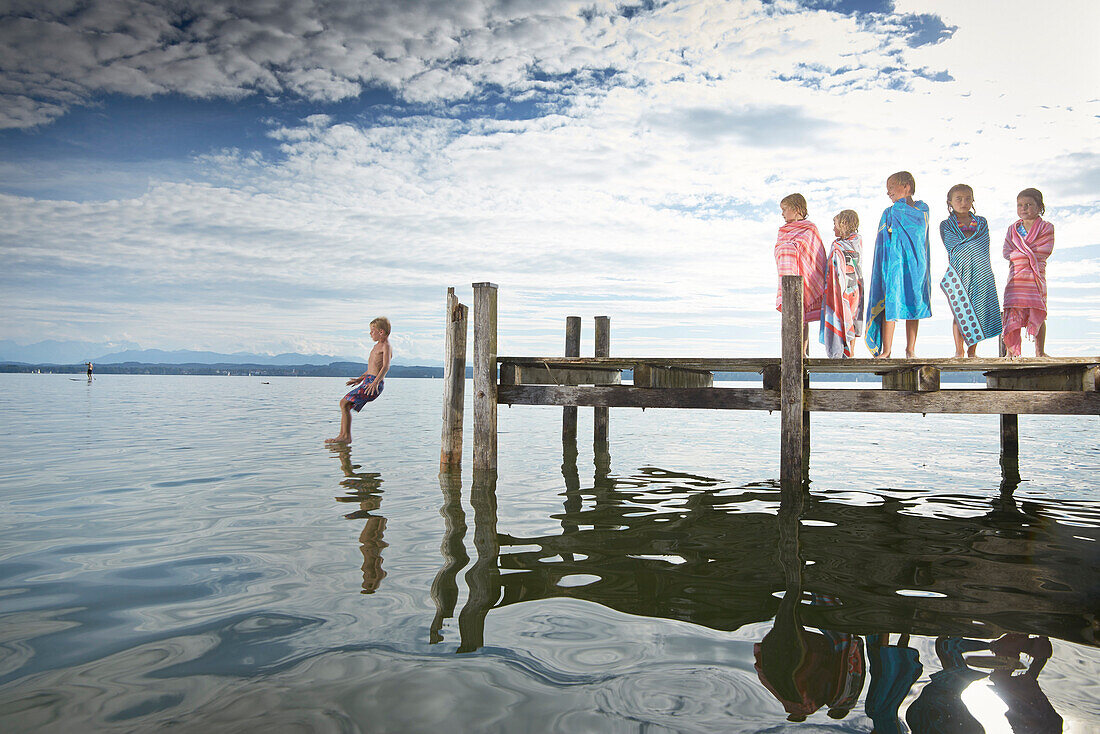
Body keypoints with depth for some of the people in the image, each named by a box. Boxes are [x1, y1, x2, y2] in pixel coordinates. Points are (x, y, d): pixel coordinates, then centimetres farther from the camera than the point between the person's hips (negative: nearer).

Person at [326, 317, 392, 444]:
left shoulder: (386, 346, -9)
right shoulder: (377, 346, 22)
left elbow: (386, 366, -23)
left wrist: (375, 382, -35)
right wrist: (360, 378, 36)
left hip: (374, 383, -10)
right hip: (367, 381, 10)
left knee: (345, 403, -16)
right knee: (344, 403, 12)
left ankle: (346, 436, -14)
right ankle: (343, 435, 13)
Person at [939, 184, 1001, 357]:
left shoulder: (982, 222, 13)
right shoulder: (945, 225, 5)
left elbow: (984, 247, 9)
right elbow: (953, 249, -2)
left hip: (981, 272, 3)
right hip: (959, 272, -3)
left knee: (979, 310, 3)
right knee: (960, 311, -2)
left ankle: (972, 351, 11)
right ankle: (959, 351, 7)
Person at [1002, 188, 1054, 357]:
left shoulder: (1046, 227, 5)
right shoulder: (1013, 229, 14)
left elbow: (1044, 251, -7)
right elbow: (1006, 253, 5)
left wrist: (1017, 255, -6)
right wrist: (1030, 254, -7)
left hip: (1036, 276, -2)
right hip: (1016, 277, 2)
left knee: (1038, 313, -1)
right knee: (1013, 313, -5)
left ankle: (1040, 351, 9)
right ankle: (1011, 351, -1)